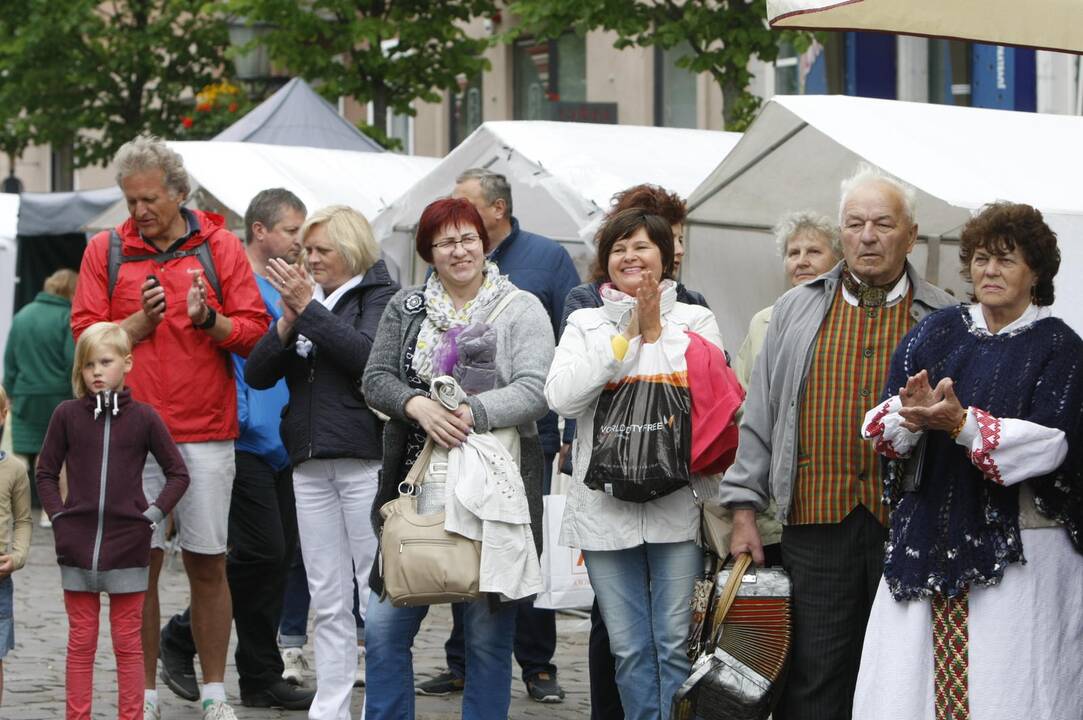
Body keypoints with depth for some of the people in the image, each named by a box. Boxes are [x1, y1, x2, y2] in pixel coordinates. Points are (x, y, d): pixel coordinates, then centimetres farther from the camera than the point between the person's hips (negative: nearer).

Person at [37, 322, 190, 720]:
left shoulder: (143, 417, -1)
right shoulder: (67, 414, 1)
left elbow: (178, 473, 6)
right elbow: (46, 472, 10)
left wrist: (154, 514, -4)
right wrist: (59, 517, -1)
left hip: (128, 546, -1)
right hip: (77, 545, 1)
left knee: (128, 642, 6)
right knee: (81, 641, 7)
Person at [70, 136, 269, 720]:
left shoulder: (219, 247, 6)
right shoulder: (106, 251, 7)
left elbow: (254, 331, 3)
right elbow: (86, 335, 4)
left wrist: (208, 320, -15)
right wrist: (141, 321, -11)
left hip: (206, 432, 0)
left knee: (207, 563, 4)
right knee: (139, 563, 1)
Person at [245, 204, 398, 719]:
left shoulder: (379, 296, 0)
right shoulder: (304, 295, 16)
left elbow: (367, 353, -18)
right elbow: (256, 374, 9)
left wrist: (309, 308, -15)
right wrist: (288, 321, -6)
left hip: (365, 459, -6)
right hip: (310, 464, 6)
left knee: (377, 594, -6)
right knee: (328, 601, 8)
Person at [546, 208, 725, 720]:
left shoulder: (696, 321, 7)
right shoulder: (585, 325, 11)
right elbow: (561, 396, -7)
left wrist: (656, 333, -7)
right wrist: (627, 336, -7)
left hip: (678, 503, -2)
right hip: (605, 507, 2)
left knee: (676, 645, -3)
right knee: (629, 649, 5)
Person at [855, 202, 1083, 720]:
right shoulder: (936, 333, 10)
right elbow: (880, 425, 2)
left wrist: (962, 423, -24)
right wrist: (911, 414, -21)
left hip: (1018, 551, -3)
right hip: (927, 538, 3)